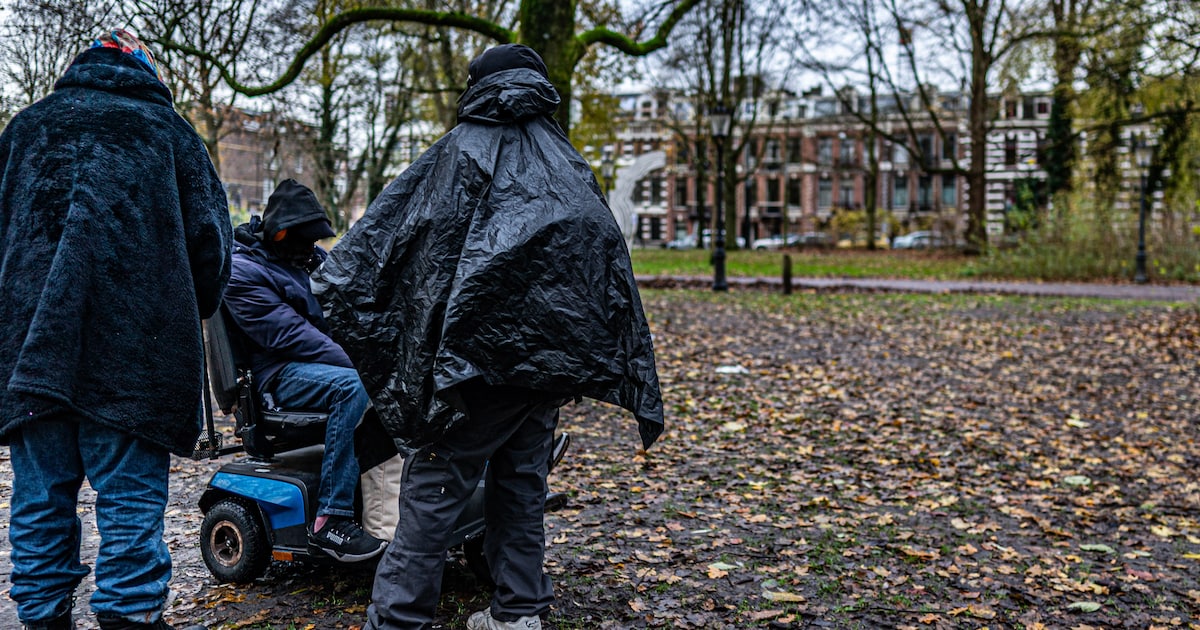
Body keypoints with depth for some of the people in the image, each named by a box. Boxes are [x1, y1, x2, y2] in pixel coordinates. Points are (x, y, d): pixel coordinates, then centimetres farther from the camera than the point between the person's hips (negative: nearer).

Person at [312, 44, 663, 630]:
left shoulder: (460, 153, 3)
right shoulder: (571, 169, 16)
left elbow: (379, 234, -1)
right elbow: (615, 276, 16)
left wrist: (335, 282, 10)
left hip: (476, 355, -5)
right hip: (550, 356, 5)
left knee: (432, 487, 0)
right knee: (521, 483, 17)